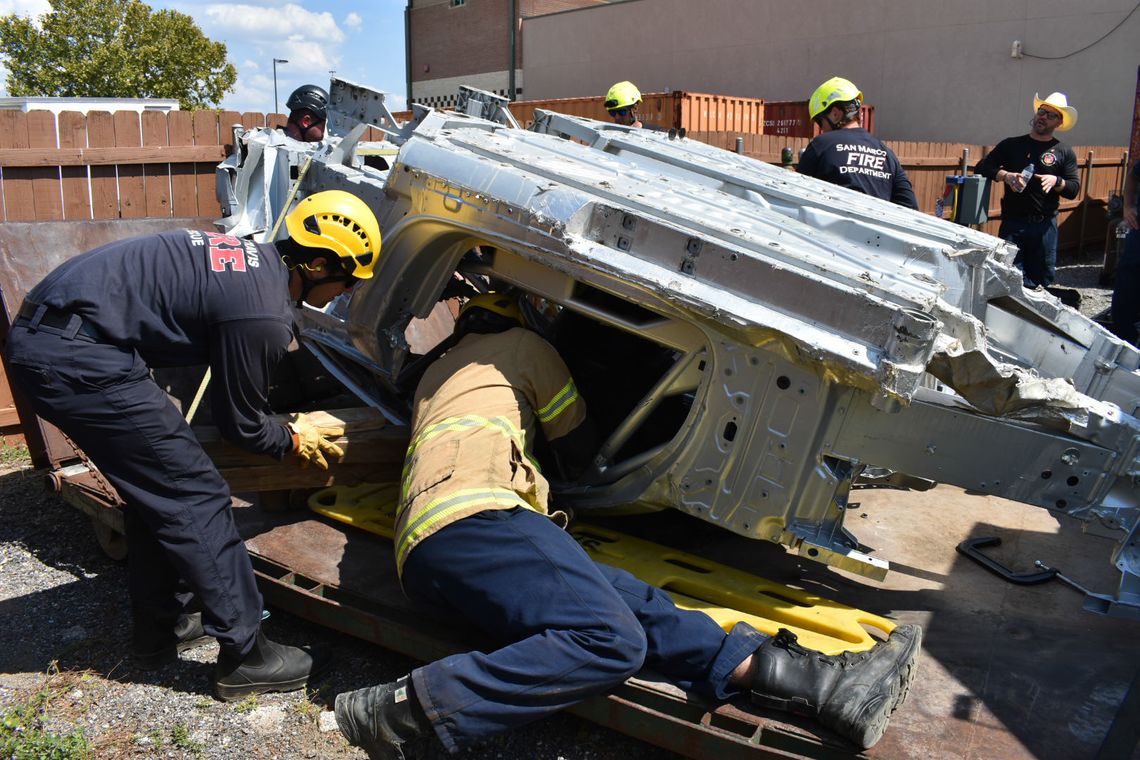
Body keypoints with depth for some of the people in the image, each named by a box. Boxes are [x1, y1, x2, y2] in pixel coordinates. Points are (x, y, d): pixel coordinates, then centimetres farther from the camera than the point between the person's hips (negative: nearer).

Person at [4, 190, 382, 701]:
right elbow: (239, 423, -2)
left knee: (155, 488, 20)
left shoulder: (254, 258, 11)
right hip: (77, 358, -10)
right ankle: (244, 655, 7)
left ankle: (157, 629, 33)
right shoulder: (264, 314, -17)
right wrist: (294, 441, 16)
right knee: (196, 497, -3)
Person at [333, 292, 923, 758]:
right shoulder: (520, 345, 18)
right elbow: (577, 448, 24)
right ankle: (419, 708, -31)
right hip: (470, 514, -8)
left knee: (627, 598, -8)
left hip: (421, 550, 8)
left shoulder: (437, 371, 37)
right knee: (609, 639, -26)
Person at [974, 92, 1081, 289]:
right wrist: (1005, 175, -14)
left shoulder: (1064, 152, 9)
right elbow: (981, 168, 4)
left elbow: (1074, 188, 5)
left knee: (1044, 277, 3)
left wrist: (1056, 181, -15)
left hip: (1045, 225, 1)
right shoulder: (1011, 145, 10)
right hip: (1012, 223, -1)